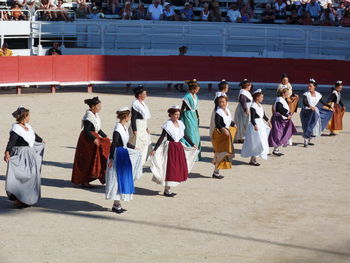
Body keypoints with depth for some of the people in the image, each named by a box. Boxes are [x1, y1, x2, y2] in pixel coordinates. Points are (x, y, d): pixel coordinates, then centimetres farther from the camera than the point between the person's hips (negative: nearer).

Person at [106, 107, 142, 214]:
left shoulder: (124, 128, 8)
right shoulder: (118, 129, -19)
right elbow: (113, 144, -21)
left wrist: (134, 148, 33)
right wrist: (111, 158, -23)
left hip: (124, 155, 9)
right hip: (117, 156, -9)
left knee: (123, 179, 12)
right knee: (117, 179, -3)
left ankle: (117, 203, 20)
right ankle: (116, 205, 5)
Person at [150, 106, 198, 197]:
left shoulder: (180, 124, 7)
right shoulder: (168, 125, -13)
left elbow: (184, 136, 20)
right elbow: (162, 138, -17)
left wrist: (193, 145, 27)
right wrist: (155, 149, -23)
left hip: (179, 147, 7)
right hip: (170, 147, -7)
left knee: (178, 168, 8)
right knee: (170, 168, -4)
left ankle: (168, 189, 16)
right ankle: (166, 190, 5)